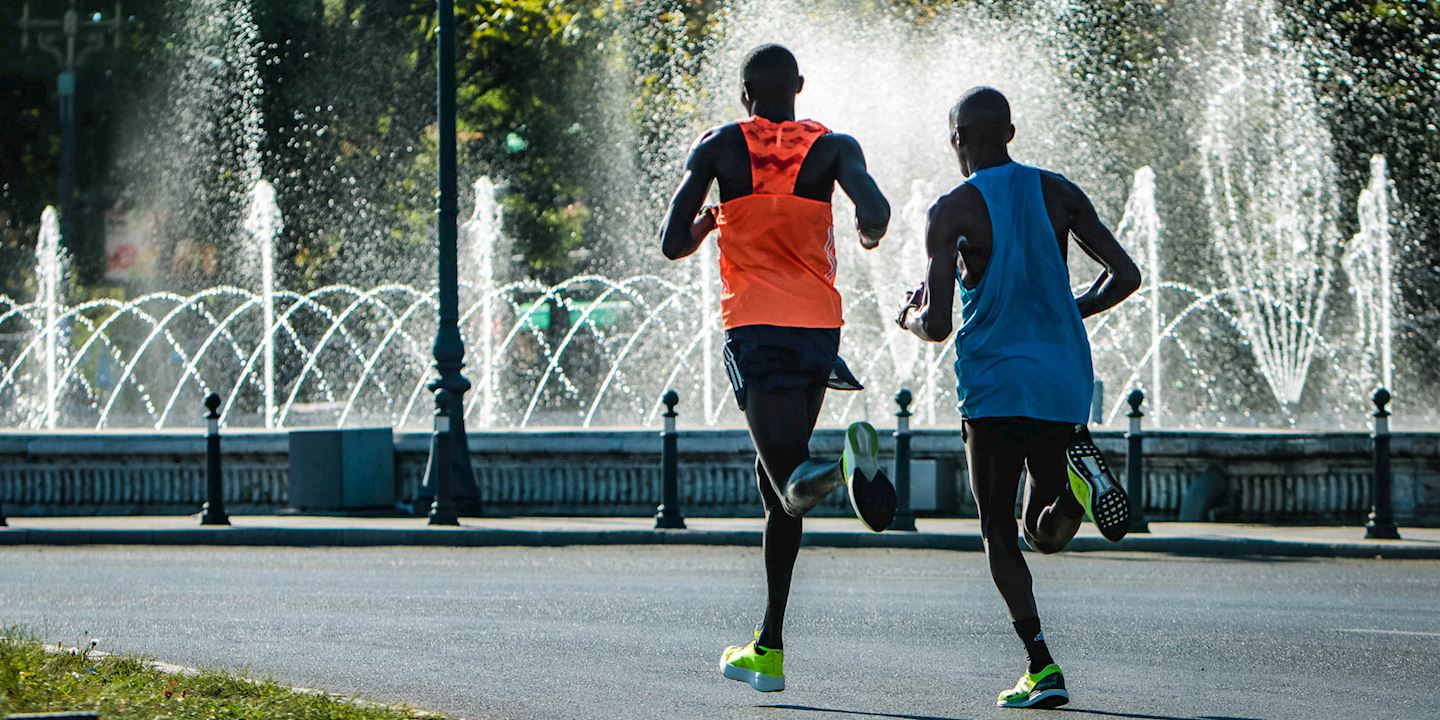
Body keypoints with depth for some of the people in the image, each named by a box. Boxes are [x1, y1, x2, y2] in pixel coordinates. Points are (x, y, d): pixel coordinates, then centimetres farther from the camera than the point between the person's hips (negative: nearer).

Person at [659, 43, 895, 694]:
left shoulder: (719, 147, 7)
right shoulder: (834, 147, 9)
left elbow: (673, 245, 3)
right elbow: (875, 212, -10)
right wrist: (870, 234, 15)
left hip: (753, 325, -3)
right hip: (819, 323, 3)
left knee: (785, 475, -18)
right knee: (775, 486, 16)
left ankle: (818, 470, -56)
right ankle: (768, 650, 14)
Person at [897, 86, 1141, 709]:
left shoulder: (953, 213, -6)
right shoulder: (1060, 194, 7)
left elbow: (936, 326, -11)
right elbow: (1124, 276, 3)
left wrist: (911, 317, 13)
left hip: (994, 387, -4)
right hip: (1066, 384, 4)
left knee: (999, 531, 5)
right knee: (1047, 535, 16)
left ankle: (1040, 666, -13)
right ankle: (1072, 484, -20)